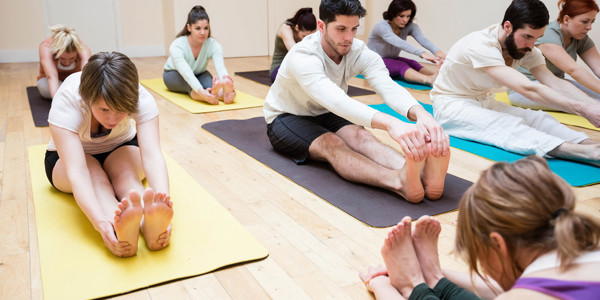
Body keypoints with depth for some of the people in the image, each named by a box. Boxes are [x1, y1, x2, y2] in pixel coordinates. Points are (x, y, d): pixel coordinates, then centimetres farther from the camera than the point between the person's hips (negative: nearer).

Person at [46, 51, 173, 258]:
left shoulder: (140, 98, -29)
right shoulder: (66, 101, -34)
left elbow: (152, 155, -41)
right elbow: (76, 171, -44)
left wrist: (163, 203, -59)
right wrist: (100, 222, -60)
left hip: (122, 149, 2)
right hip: (67, 156, -1)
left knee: (125, 172, -33)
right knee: (94, 176, -35)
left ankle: (152, 224, -57)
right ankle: (120, 231, -60)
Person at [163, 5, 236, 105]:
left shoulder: (213, 45, -26)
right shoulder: (176, 46, -35)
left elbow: (220, 67, -44)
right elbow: (186, 73, -50)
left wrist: (227, 82, -66)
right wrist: (201, 91, -68)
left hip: (199, 74, 2)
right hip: (174, 75, -2)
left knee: (210, 82, -34)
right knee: (190, 83, -38)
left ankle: (226, 94, -65)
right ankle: (208, 96, -67)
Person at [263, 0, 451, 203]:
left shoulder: (361, 53, -15)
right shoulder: (302, 57, -32)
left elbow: (389, 87, -32)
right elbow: (334, 100, -49)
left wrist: (421, 113, -55)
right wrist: (389, 123, -64)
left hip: (326, 116, 4)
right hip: (286, 118, -4)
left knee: (360, 136, -30)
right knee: (332, 144, -36)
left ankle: (423, 174, -57)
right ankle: (399, 181, -62)